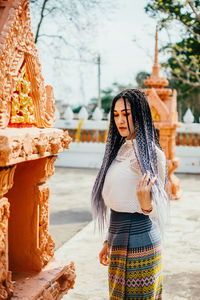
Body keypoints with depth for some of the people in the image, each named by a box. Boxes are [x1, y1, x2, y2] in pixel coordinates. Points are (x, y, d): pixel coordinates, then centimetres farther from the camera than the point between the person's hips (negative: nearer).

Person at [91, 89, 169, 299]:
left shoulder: (150, 153, -13)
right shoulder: (121, 148, 11)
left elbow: (157, 210, -13)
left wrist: (145, 202, -35)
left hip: (138, 238, -8)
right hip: (120, 241, 8)